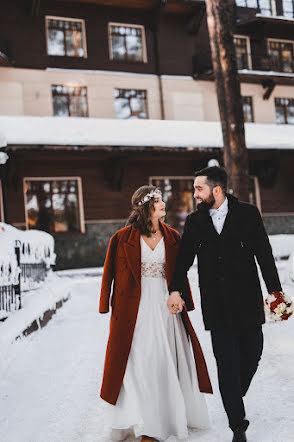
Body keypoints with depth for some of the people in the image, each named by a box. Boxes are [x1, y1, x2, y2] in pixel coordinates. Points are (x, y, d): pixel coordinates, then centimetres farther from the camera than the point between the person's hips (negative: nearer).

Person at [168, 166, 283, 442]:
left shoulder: (248, 214, -2)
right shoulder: (194, 221, 5)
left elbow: (264, 254, -2)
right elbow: (184, 258, 8)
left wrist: (275, 291, -6)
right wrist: (175, 290, -3)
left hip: (247, 301, 0)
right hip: (216, 307, 1)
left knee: (252, 354, 10)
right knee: (226, 364, 1)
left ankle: (235, 397, 39)